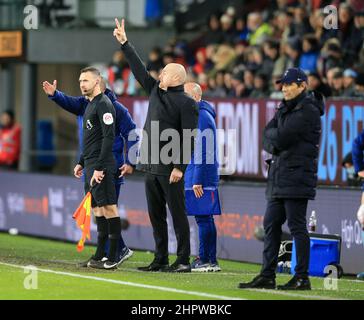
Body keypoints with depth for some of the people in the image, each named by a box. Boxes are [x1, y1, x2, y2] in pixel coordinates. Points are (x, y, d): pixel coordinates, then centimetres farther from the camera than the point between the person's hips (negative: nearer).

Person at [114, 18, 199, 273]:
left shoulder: (186, 103, -8)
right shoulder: (156, 91, 13)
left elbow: (189, 139, -13)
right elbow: (139, 69, 20)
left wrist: (180, 167, -19)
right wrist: (124, 43, 20)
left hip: (170, 169, -8)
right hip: (151, 166, 8)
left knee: (177, 214, -5)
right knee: (155, 215, 10)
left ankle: (183, 261, -3)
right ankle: (160, 260, 15)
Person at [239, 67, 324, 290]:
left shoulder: (308, 110, -11)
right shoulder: (285, 109, 18)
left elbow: (281, 138, -18)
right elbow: (269, 137, 10)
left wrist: (273, 134, 2)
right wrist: (275, 144, -9)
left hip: (297, 178, -9)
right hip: (279, 178, 9)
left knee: (297, 226, -8)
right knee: (271, 224, 9)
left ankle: (302, 278, -6)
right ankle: (267, 276, 14)